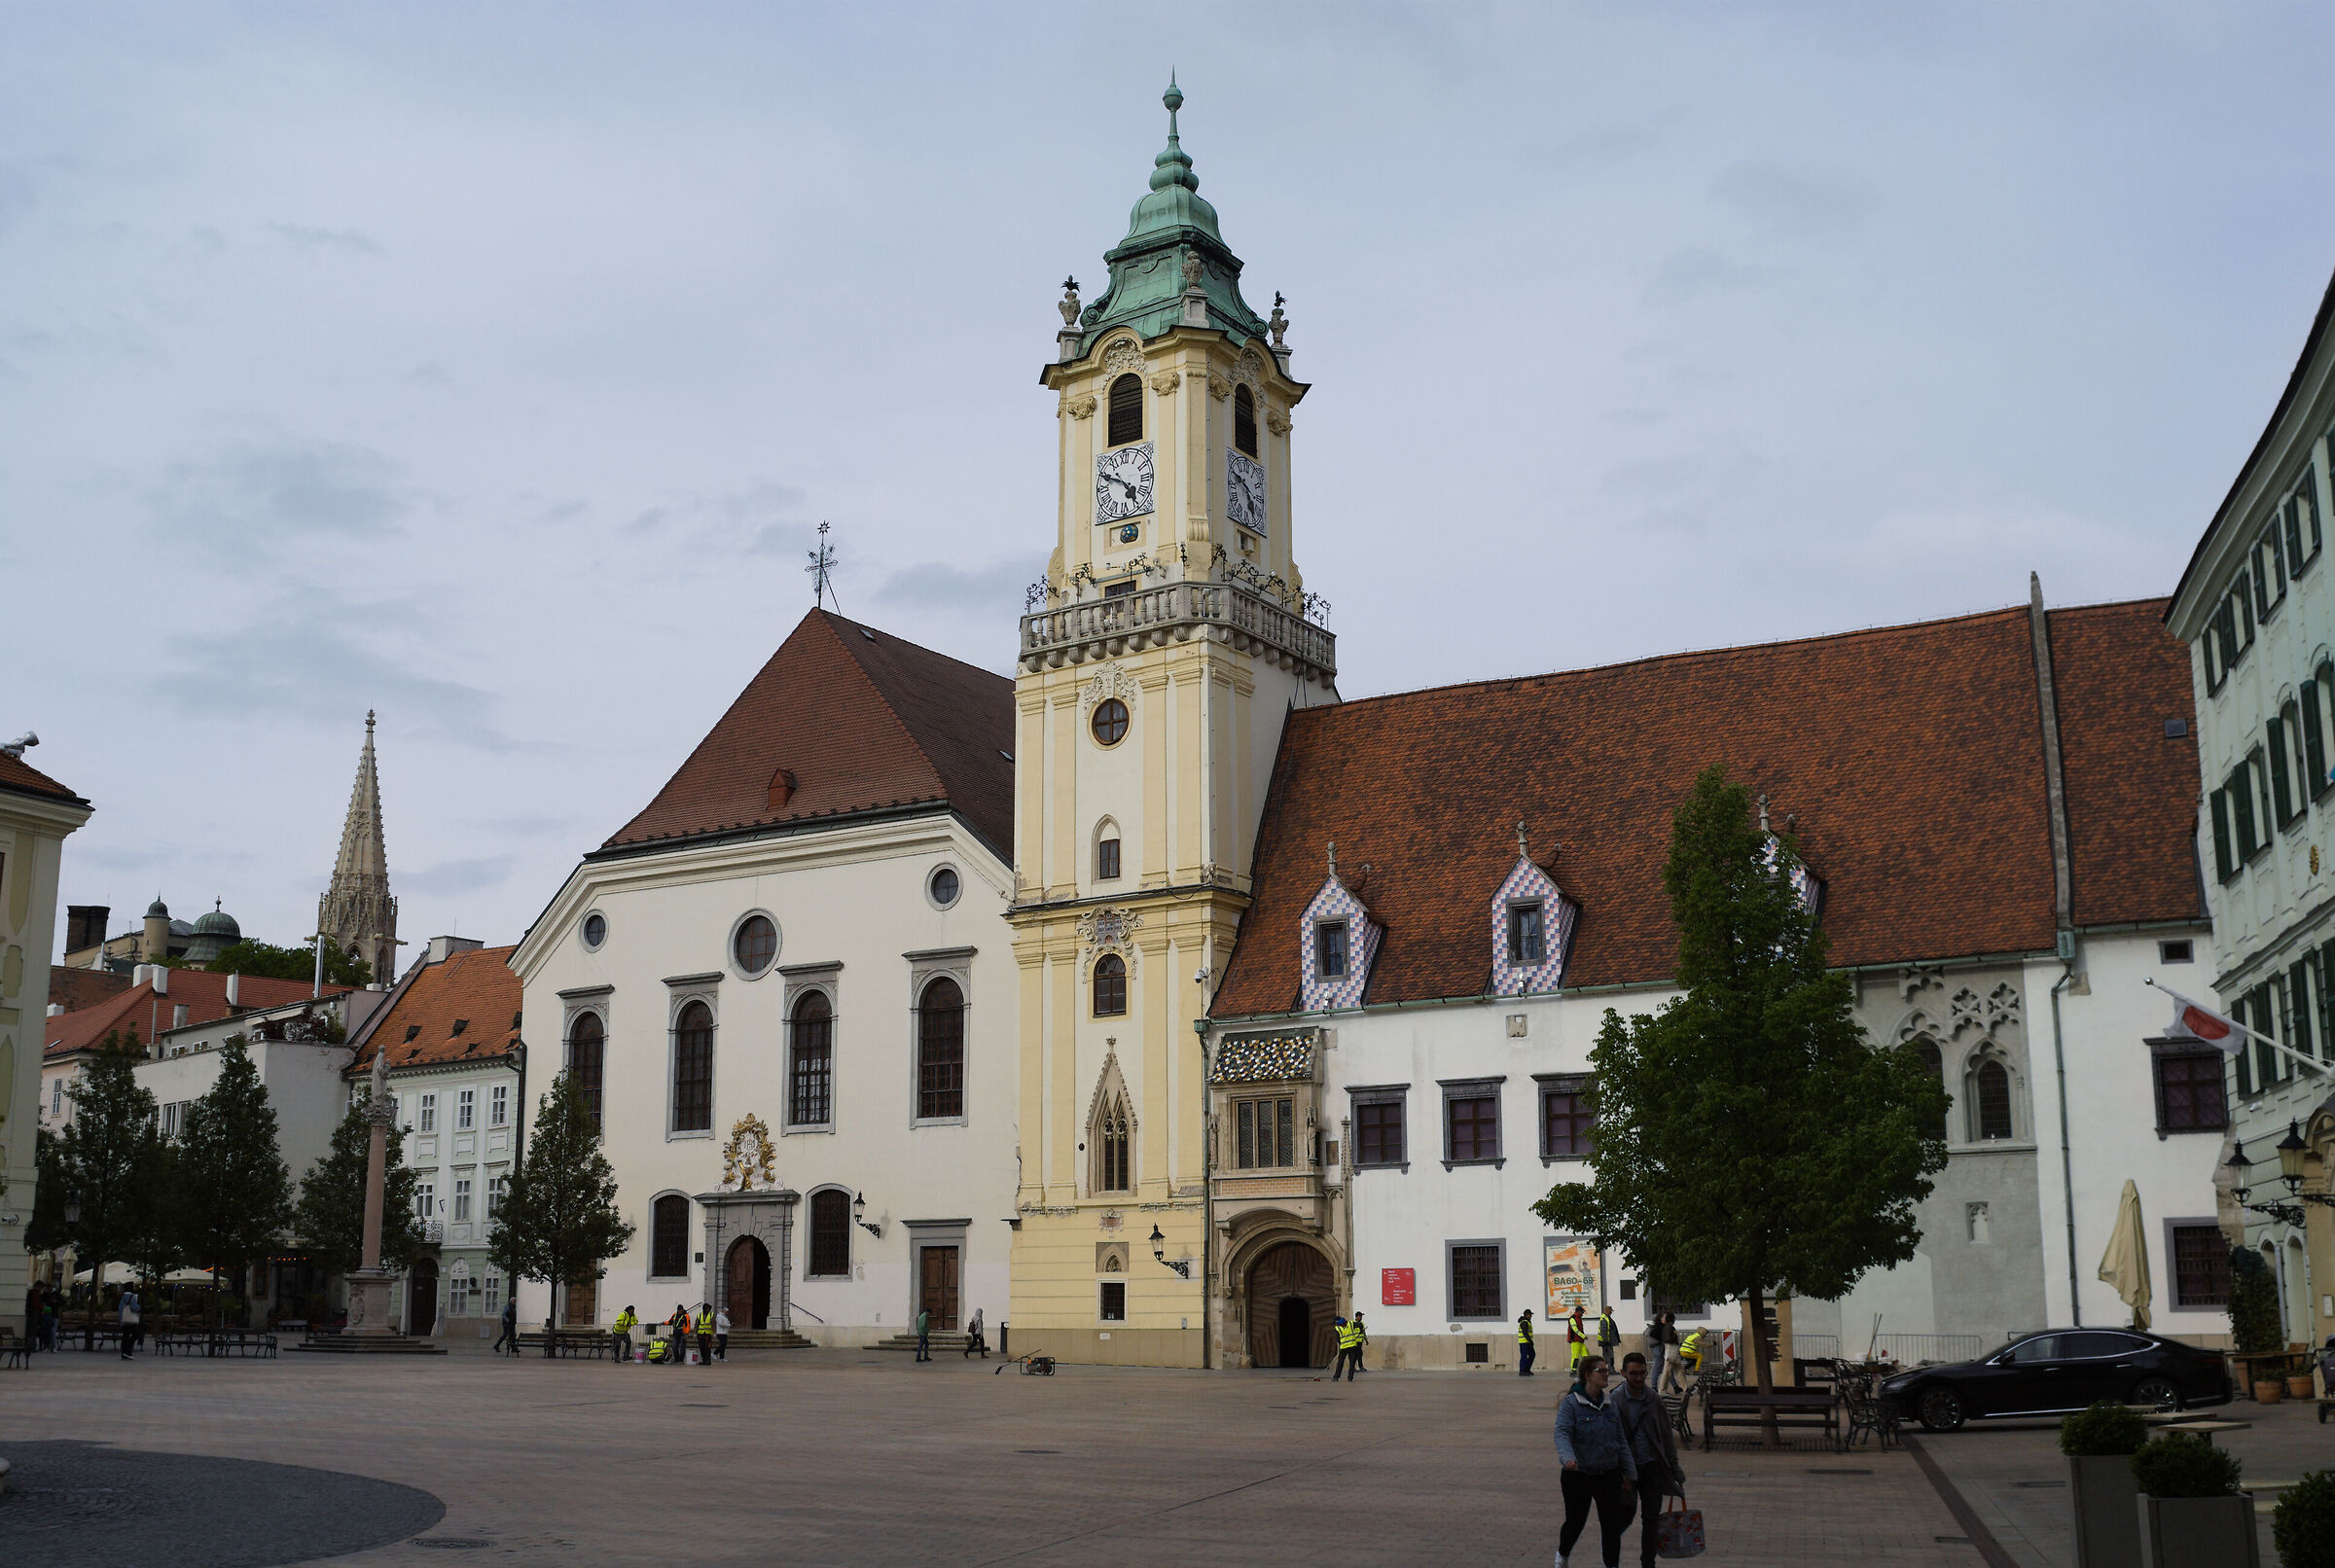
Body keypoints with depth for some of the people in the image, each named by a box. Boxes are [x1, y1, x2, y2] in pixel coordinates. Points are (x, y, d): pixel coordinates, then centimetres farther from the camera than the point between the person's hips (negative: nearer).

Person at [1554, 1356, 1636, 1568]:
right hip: (1578, 1475, -4)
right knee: (1576, 1521, 9)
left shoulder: (1610, 1405, 8)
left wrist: (1629, 1474, 13)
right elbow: (1562, 1433, -23)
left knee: (1611, 1523, -1)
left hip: (1608, 1474, 4)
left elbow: (1621, 1442, 14)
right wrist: (1568, 1457, -41)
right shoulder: (1570, 1403, -10)